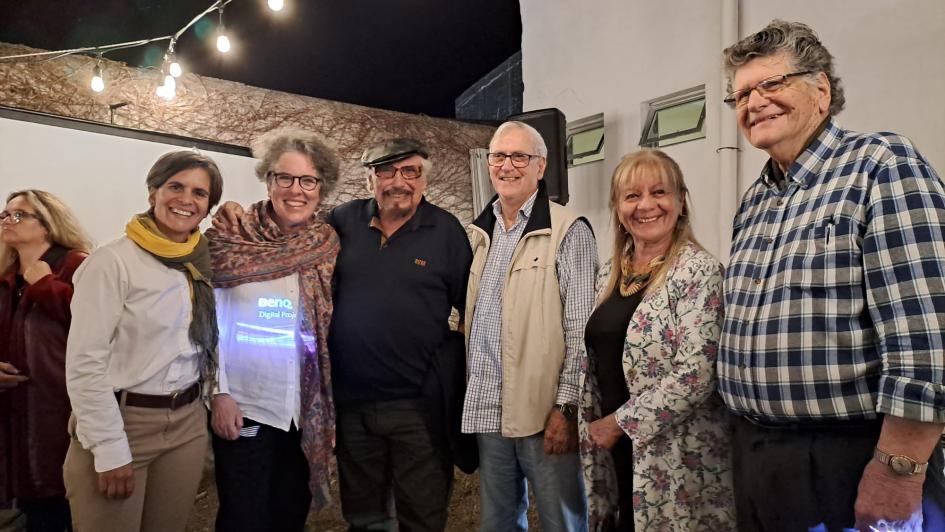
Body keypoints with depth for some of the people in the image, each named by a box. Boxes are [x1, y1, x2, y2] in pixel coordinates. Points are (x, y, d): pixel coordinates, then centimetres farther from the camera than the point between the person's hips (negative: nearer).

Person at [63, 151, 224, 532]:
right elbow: (84, 364, -15)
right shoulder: (113, 261, -13)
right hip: (120, 422, -5)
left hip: (187, 424, 5)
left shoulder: (205, 265, 5)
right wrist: (110, 450, -16)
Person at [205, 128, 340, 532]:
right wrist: (219, 393, -10)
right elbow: (209, 320, -6)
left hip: (309, 410, 3)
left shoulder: (329, 245, 0)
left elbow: (333, 328, 5)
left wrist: (332, 407, 5)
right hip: (244, 405, -3)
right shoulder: (233, 237, -8)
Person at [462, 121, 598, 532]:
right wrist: (472, 396, 13)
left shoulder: (569, 232, -8)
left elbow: (579, 329, -12)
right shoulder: (479, 232, 11)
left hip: (543, 409, -5)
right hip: (487, 406, 6)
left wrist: (566, 406, -15)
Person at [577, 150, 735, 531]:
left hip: (676, 460, -6)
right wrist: (595, 424, 6)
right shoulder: (610, 273, 7)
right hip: (616, 448, 6)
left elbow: (696, 374, -21)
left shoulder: (699, 271, -13)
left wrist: (621, 422, -15)